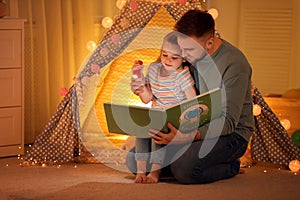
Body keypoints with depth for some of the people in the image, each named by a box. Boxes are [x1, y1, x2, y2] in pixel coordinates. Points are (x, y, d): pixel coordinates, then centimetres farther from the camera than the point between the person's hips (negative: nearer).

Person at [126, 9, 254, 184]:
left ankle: (230, 167, -4)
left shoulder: (234, 64, -22)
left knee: (183, 170, -33)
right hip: (194, 128, 7)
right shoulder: (192, 55, 1)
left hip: (230, 133, -7)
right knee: (134, 160, -5)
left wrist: (186, 137, -37)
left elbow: (228, 121, -25)